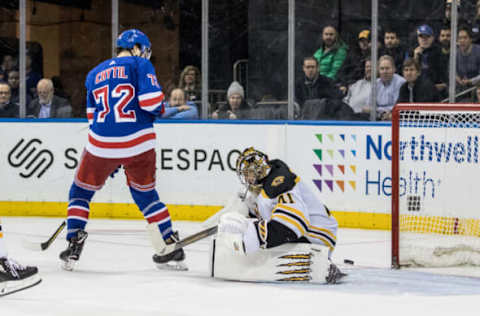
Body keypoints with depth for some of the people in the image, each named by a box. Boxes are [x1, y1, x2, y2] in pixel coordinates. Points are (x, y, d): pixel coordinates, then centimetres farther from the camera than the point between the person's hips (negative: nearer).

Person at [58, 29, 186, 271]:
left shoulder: (95, 74, 17)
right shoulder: (140, 65, 2)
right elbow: (151, 101, -11)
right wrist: (160, 106, 14)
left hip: (101, 143, 1)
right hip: (138, 144, -1)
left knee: (81, 191, 18)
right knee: (146, 194, 16)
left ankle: (74, 243, 6)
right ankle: (171, 247, 15)